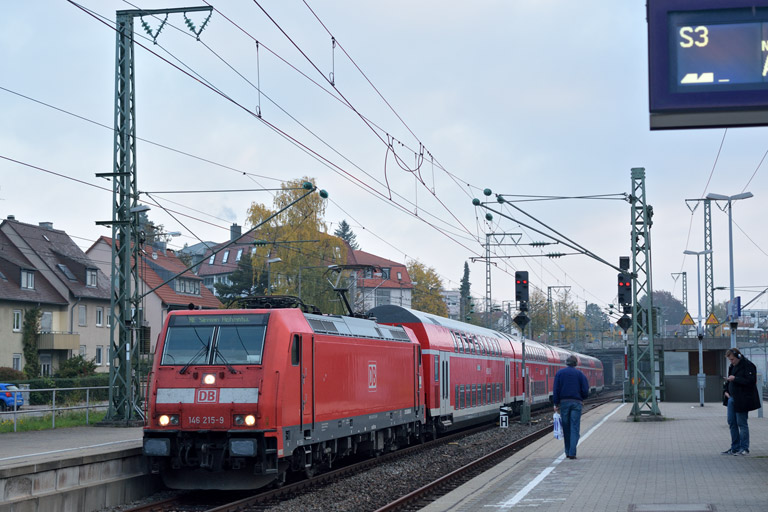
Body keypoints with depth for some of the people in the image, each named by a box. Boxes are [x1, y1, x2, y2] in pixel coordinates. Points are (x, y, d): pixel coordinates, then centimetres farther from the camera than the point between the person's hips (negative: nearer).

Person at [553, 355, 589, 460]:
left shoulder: (559, 373, 5)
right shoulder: (580, 374, 1)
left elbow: (556, 390, 0)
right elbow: (585, 391, -2)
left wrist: (556, 404, 3)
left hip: (564, 402, 1)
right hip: (576, 403, -1)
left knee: (566, 428, 11)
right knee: (574, 428, -3)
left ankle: (567, 452, 14)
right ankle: (572, 452, -12)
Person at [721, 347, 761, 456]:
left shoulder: (748, 365, -11)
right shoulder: (732, 366, 16)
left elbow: (750, 381, -21)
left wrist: (735, 379, -21)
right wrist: (726, 391, 10)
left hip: (742, 400, -9)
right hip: (732, 398, 9)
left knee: (742, 423, -4)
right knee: (732, 422, 9)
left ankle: (744, 449, 4)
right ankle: (735, 448, 16)